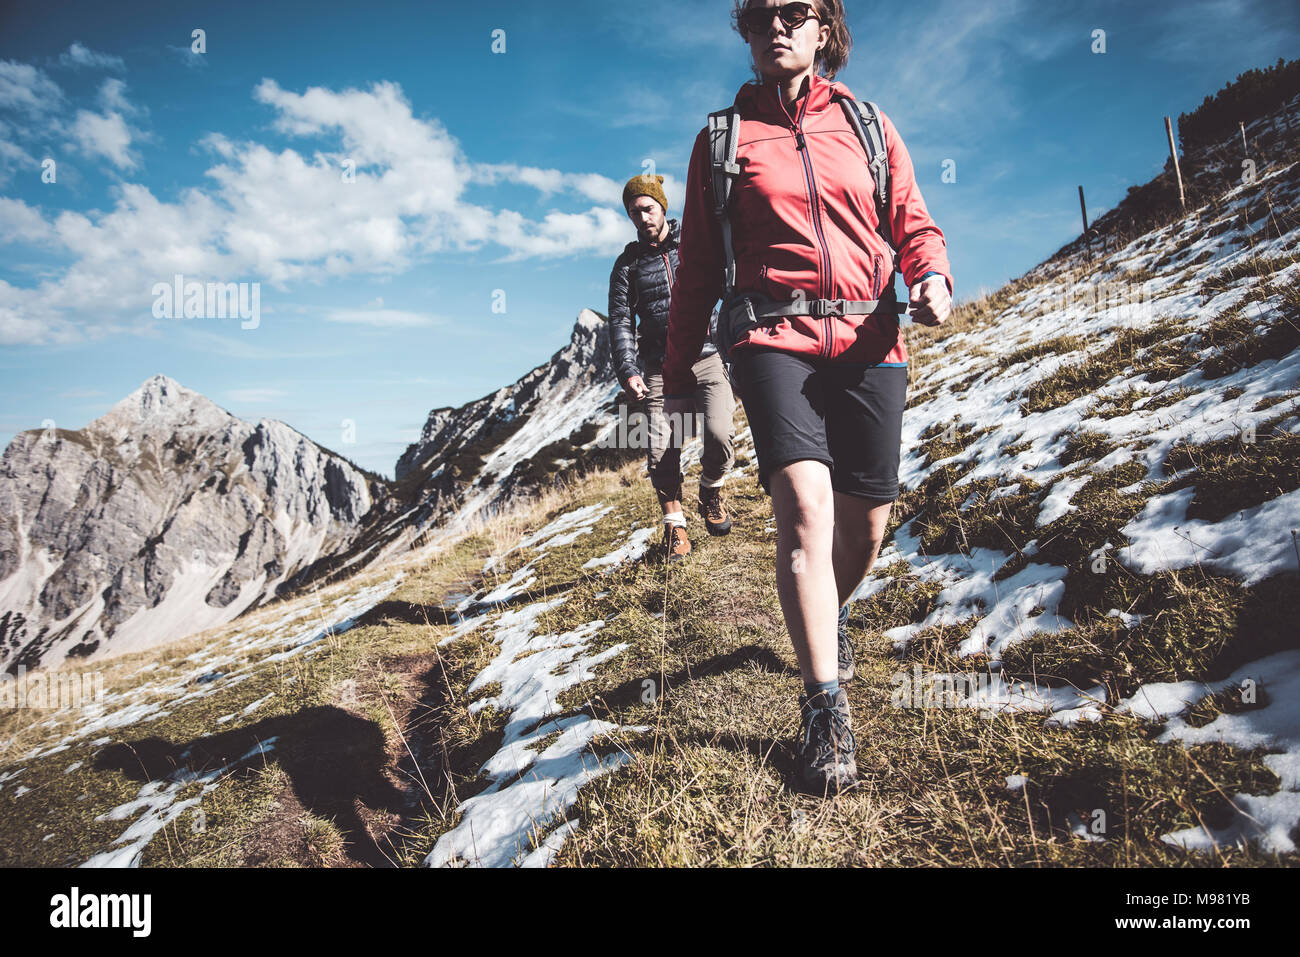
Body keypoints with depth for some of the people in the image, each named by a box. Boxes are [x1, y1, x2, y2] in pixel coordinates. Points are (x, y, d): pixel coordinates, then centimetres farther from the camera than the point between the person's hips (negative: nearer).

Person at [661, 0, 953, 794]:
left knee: (866, 524, 7)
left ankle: (831, 615, 40)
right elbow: (699, 265, 13)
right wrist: (680, 369, 11)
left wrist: (933, 275, -9)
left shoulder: (869, 126, 16)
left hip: (870, 343, 3)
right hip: (774, 340, -2)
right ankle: (826, 710, -13)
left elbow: (915, 224, 15)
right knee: (805, 505, -22)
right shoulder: (723, 137, 12)